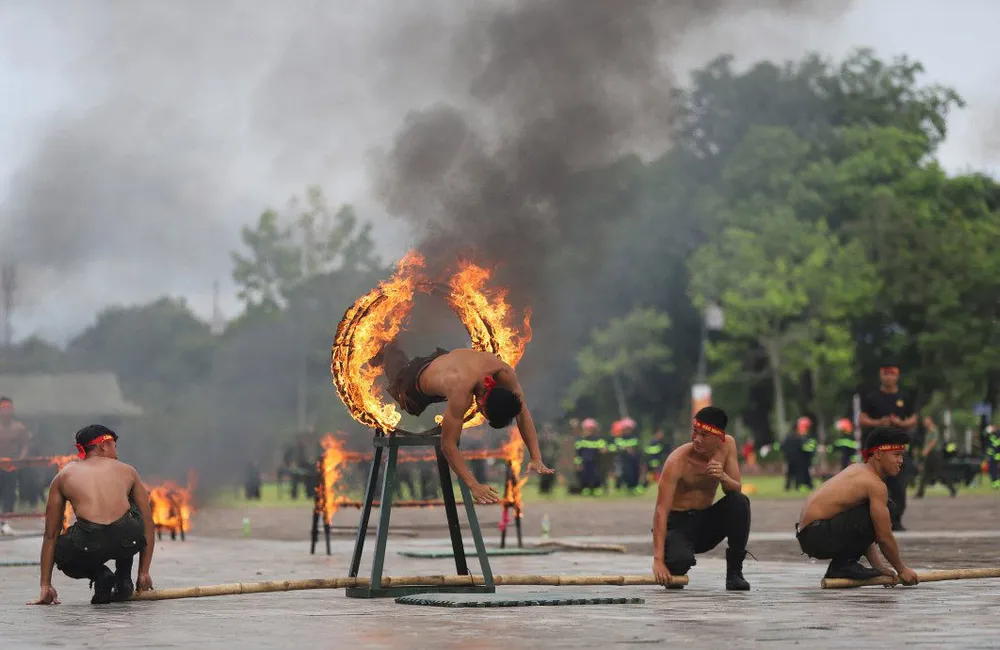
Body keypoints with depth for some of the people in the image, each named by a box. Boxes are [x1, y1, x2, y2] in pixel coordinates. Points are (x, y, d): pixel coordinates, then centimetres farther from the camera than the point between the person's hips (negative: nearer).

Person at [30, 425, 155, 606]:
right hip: (128, 541, 1)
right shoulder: (127, 471, 24)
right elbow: (148, 523, 26)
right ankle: (123, 581, 25)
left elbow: (50, 535, 25)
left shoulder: (63, 476, 24)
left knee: (59, 551, 34)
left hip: (89, 544, -1)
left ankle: (100, 575, 6)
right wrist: (144, 574, 34)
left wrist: (45, 586, 29)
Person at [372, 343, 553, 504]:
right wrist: (474, 486, -58)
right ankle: (389, 351, 62)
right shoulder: (461, 391, -52)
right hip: (418, 382, -3)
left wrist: (536, 458, -37)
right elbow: (448, 445, -49)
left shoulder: (504, 372, -39)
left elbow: (522, 411, -28)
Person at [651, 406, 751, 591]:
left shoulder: (727, 445, -6)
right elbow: (661, 511, -27)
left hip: (707, 521, 5)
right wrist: (658, 559, -36)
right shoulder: (677, 461, -22)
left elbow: (736, 490, -4)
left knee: (739, 502, -24)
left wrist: (723, 477, -30)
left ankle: (735, 572, -13)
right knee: (680, 561, -36)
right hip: (678, 524, -5)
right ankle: (673, 575, 5)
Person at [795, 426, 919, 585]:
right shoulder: (875, 484, -12)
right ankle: (844, 564, -10)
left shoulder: (857, 469, 16)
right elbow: (884, 537, -12)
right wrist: (901, 570, 3)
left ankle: (839, 567, 14)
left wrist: (878, 566, 20)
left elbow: (863, 530, 21)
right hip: (817, 537, -10)